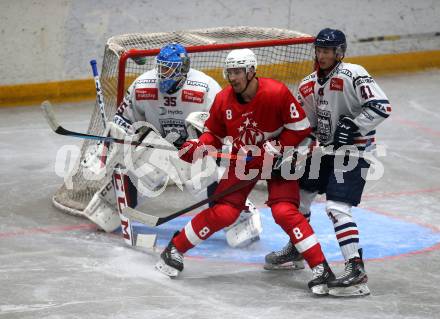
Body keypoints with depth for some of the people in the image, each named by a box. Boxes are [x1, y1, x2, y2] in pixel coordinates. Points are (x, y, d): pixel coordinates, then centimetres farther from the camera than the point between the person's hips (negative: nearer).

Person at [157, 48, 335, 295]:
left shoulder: (277, 93, -24)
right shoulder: (223, 100, -10)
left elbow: (301, 128, -17)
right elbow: (215, 135, 2)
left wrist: (276, 149, -23)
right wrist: (198, 147, -18)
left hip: (276, 159, -3)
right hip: (242, 160, 3)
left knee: (284, 211, -20)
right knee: (224, 212, -9)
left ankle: (321, 268, -16)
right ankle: (174, 250, 7)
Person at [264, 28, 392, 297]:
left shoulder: (353, 75, -18)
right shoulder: (309, 85, 6)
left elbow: (382, 106, -24)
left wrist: (352, 125, -27)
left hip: (354, 149, -9)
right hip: (324, 147, 9)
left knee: (337, 208, -20)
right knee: (298, 195, 18)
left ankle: (357, 271, -22)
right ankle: (296, 250, 41)